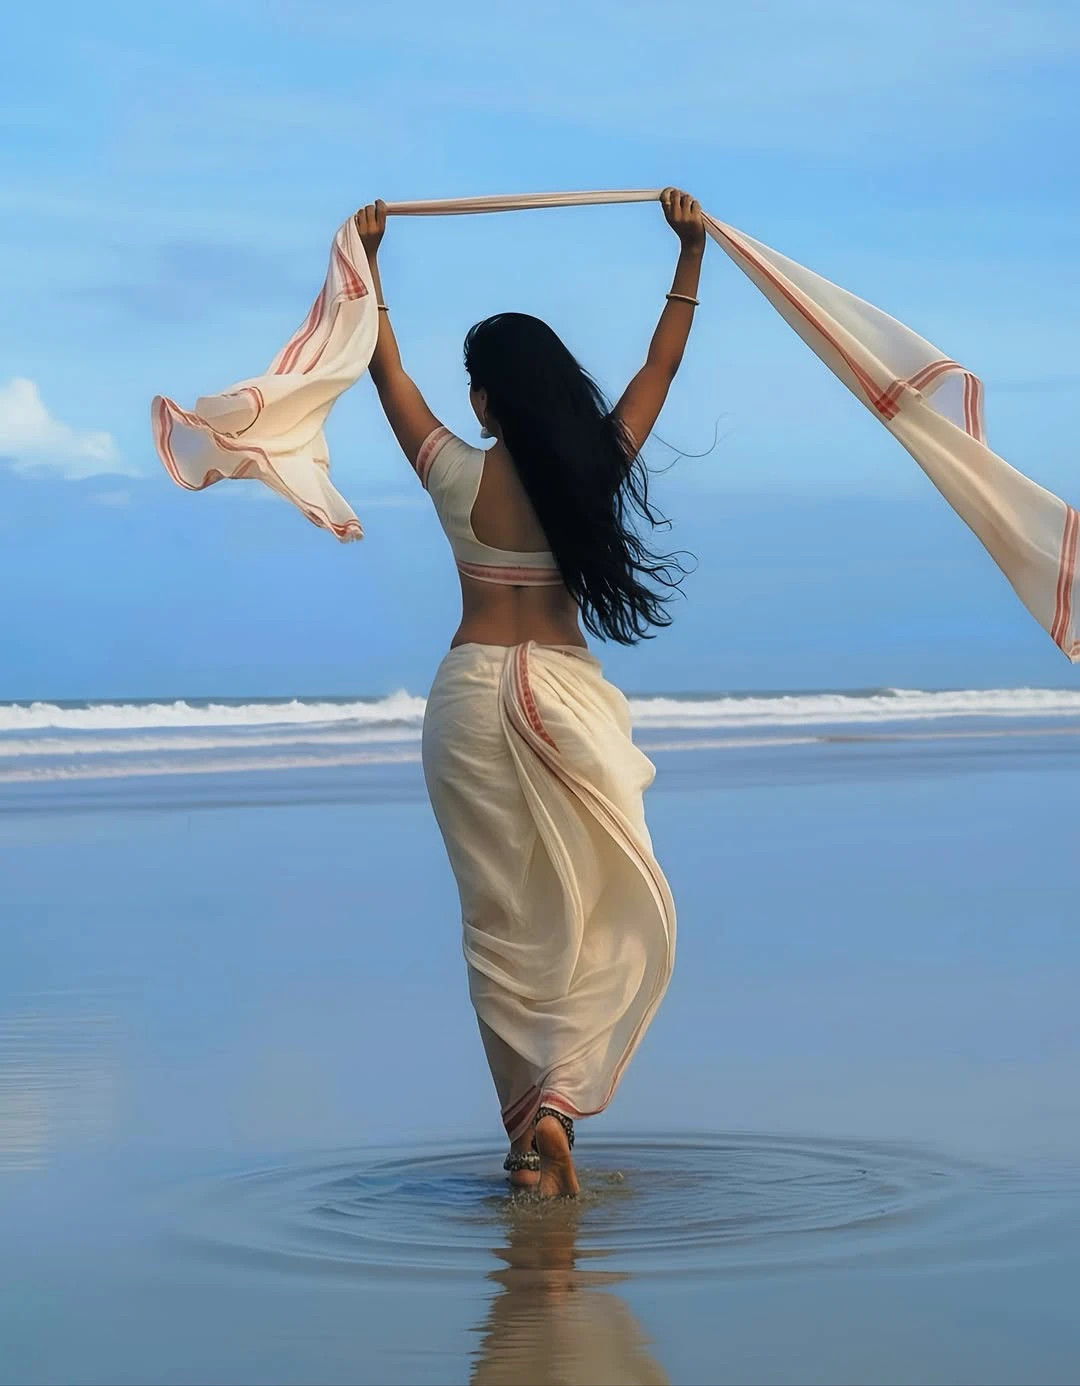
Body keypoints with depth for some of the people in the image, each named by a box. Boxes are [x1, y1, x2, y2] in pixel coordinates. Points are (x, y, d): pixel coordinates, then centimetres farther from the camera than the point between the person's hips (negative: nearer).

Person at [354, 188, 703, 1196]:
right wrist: (690, 253, 16)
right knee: (624, 915, 5)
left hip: (473, 694, 1)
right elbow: (662, 365, 9)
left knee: (503, 922, 7)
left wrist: (369, 262, 19)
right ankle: (559, 1097, -15)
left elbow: (387, 370, 9)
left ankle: (527, 1130, 7)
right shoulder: (593, 470, -4)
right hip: (567, 697, -1)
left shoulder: (457, 477, -5)